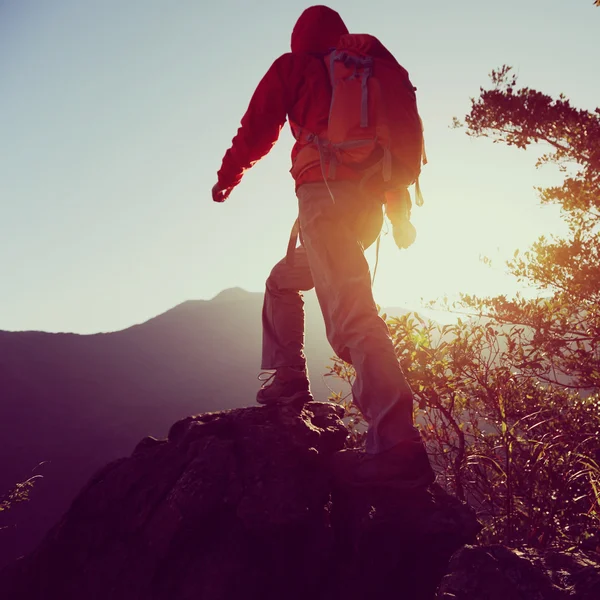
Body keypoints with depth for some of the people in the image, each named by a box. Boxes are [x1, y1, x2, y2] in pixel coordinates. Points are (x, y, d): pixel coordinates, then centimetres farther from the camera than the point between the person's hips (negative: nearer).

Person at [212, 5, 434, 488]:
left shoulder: (293, 67, 14)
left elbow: (258, 131, 12)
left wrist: (227, 177, 29)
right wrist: (401, 212, 24)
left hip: (325, 190, -7)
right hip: (370, 199, 7)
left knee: (349, 311, -22)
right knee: (285, 279, 28)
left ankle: (399, 443, -35)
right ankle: (290, 376, 18)